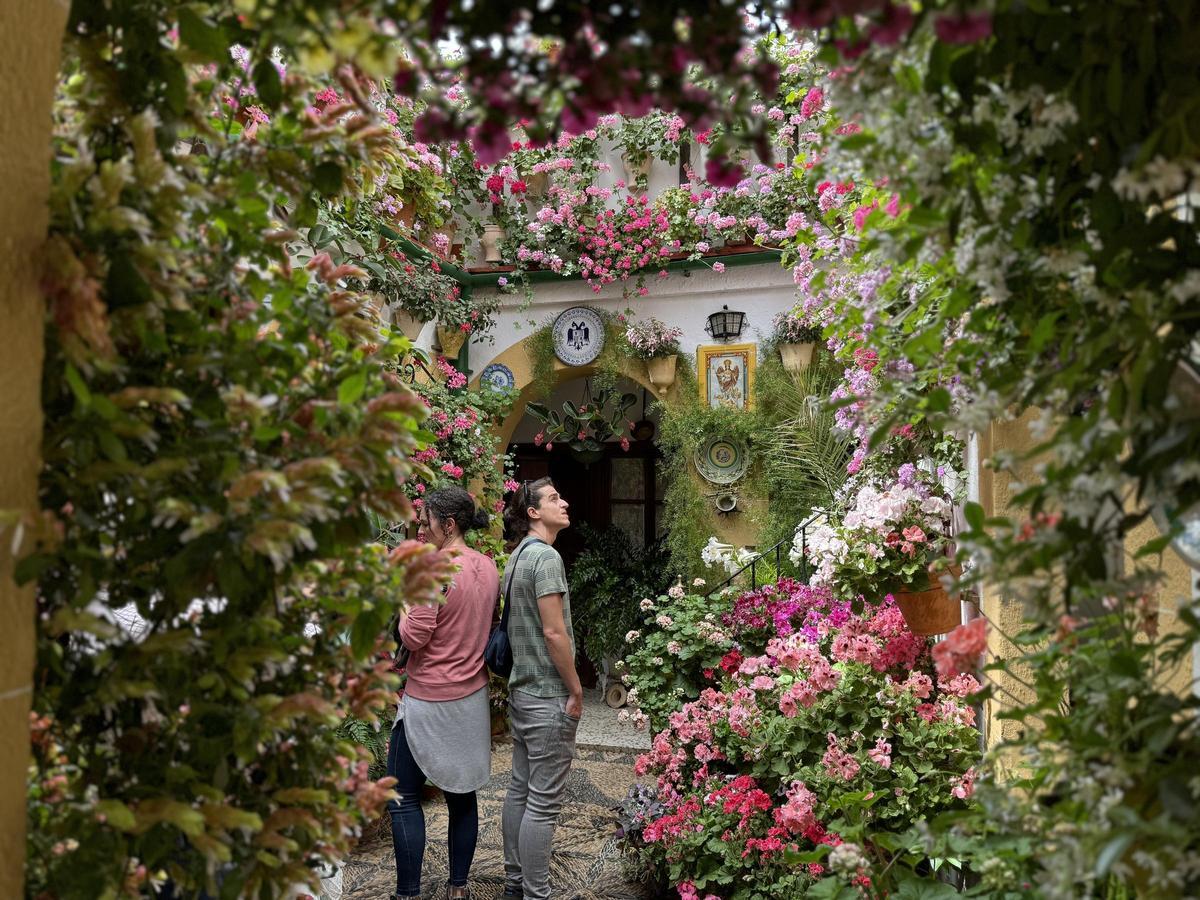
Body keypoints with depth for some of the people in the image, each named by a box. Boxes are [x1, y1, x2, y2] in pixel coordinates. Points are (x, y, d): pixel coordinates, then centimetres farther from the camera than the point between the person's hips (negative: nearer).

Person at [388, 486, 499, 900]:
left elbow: (414, 637, -18)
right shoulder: (487, 566, 4)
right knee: (462, 795, 14)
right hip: (473, 698, 8)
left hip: (430, 702, -8)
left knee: (403, 798, 3)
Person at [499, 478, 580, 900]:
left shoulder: (517, 556, 12)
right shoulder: (546, 556, -17)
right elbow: (554, 632, -21)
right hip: (549, 696, -10)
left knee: (520, 789, 16)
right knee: (543, 802, -3)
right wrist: (576, 690, -13)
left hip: (521, 690, 10)